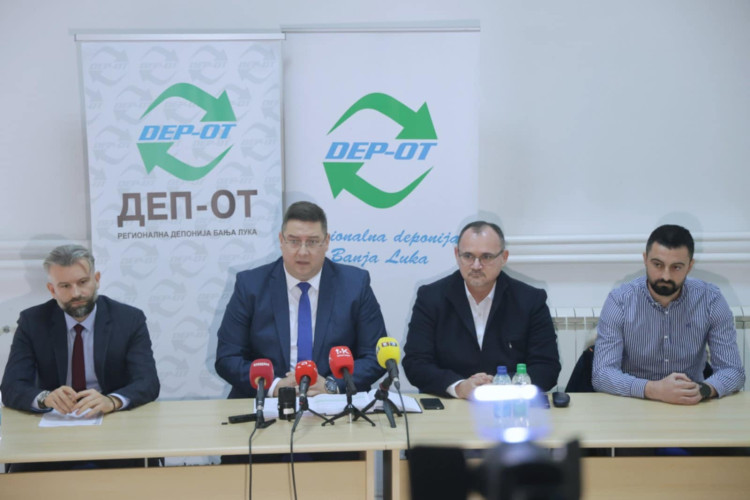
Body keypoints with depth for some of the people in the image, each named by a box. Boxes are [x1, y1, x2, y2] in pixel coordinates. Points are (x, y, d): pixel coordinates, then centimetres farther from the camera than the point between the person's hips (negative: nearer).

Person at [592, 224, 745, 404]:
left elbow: (733, 370, -6)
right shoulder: (619, 301, -11)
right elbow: (602, 374, -16)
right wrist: (654, 389, -32)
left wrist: (703, 389, -27)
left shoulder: (711, 300, -6)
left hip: (691, 407, 1)